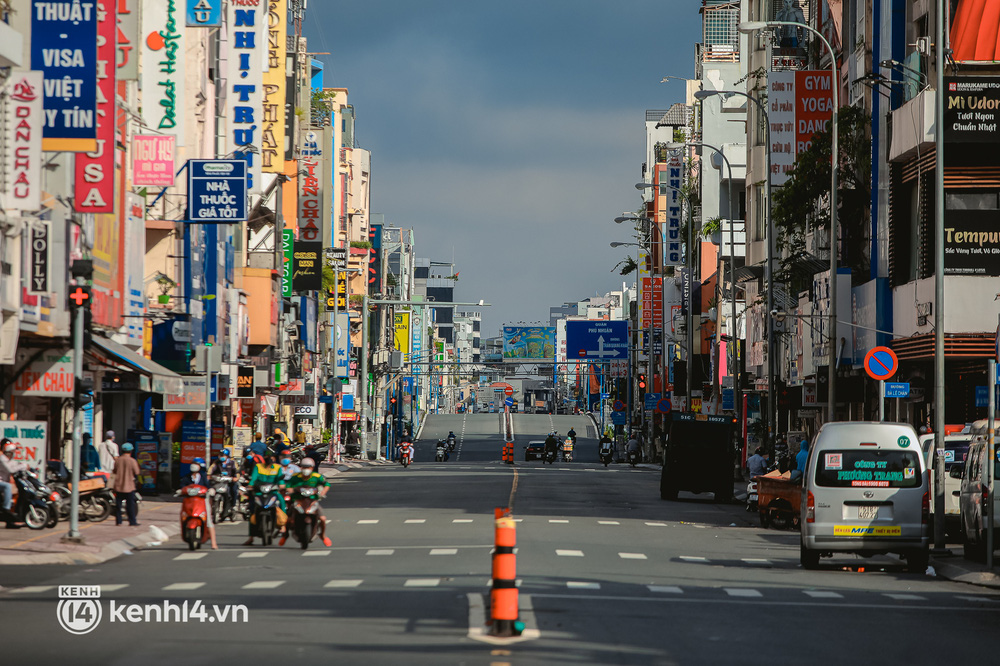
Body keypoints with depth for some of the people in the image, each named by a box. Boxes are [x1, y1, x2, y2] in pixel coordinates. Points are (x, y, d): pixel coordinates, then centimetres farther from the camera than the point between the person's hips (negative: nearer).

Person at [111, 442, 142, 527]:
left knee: (118, 504, 10)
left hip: (118, 485, 3)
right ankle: (132, 521, 3)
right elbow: (136, 473, -5)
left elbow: (114, 471, 9)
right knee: (130, 504, 3)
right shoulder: (132, 461, -11)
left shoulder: (117, 460, -1)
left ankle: (118, 521, 10)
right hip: (129, 486, -3)